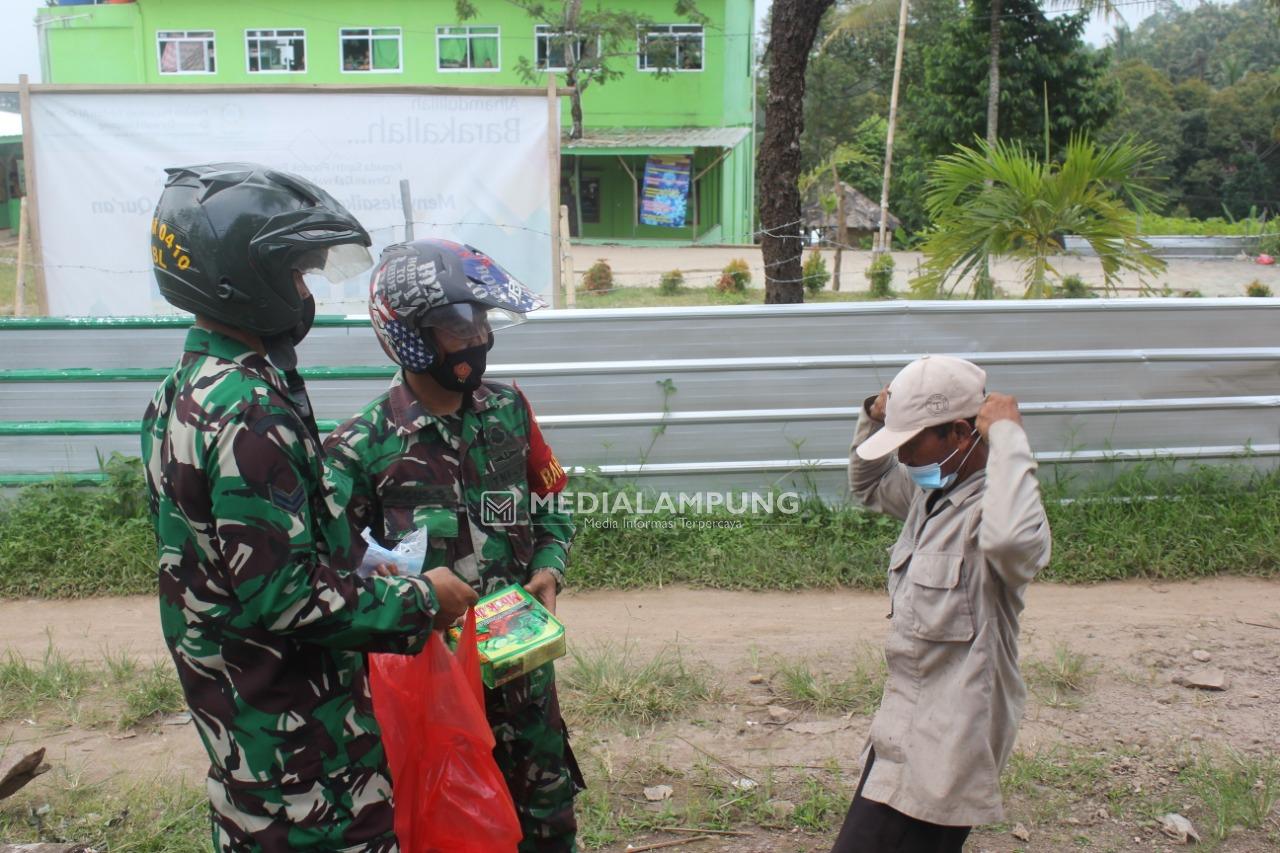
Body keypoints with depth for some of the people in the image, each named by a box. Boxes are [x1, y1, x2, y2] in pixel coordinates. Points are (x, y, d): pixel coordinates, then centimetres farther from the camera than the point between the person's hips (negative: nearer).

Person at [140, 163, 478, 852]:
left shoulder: (184, 389, 5)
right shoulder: (250, 412, -26)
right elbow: (282, 593, -27)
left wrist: (362, 569, 9)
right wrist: (420, 602, -16)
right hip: (293, 725, -10)